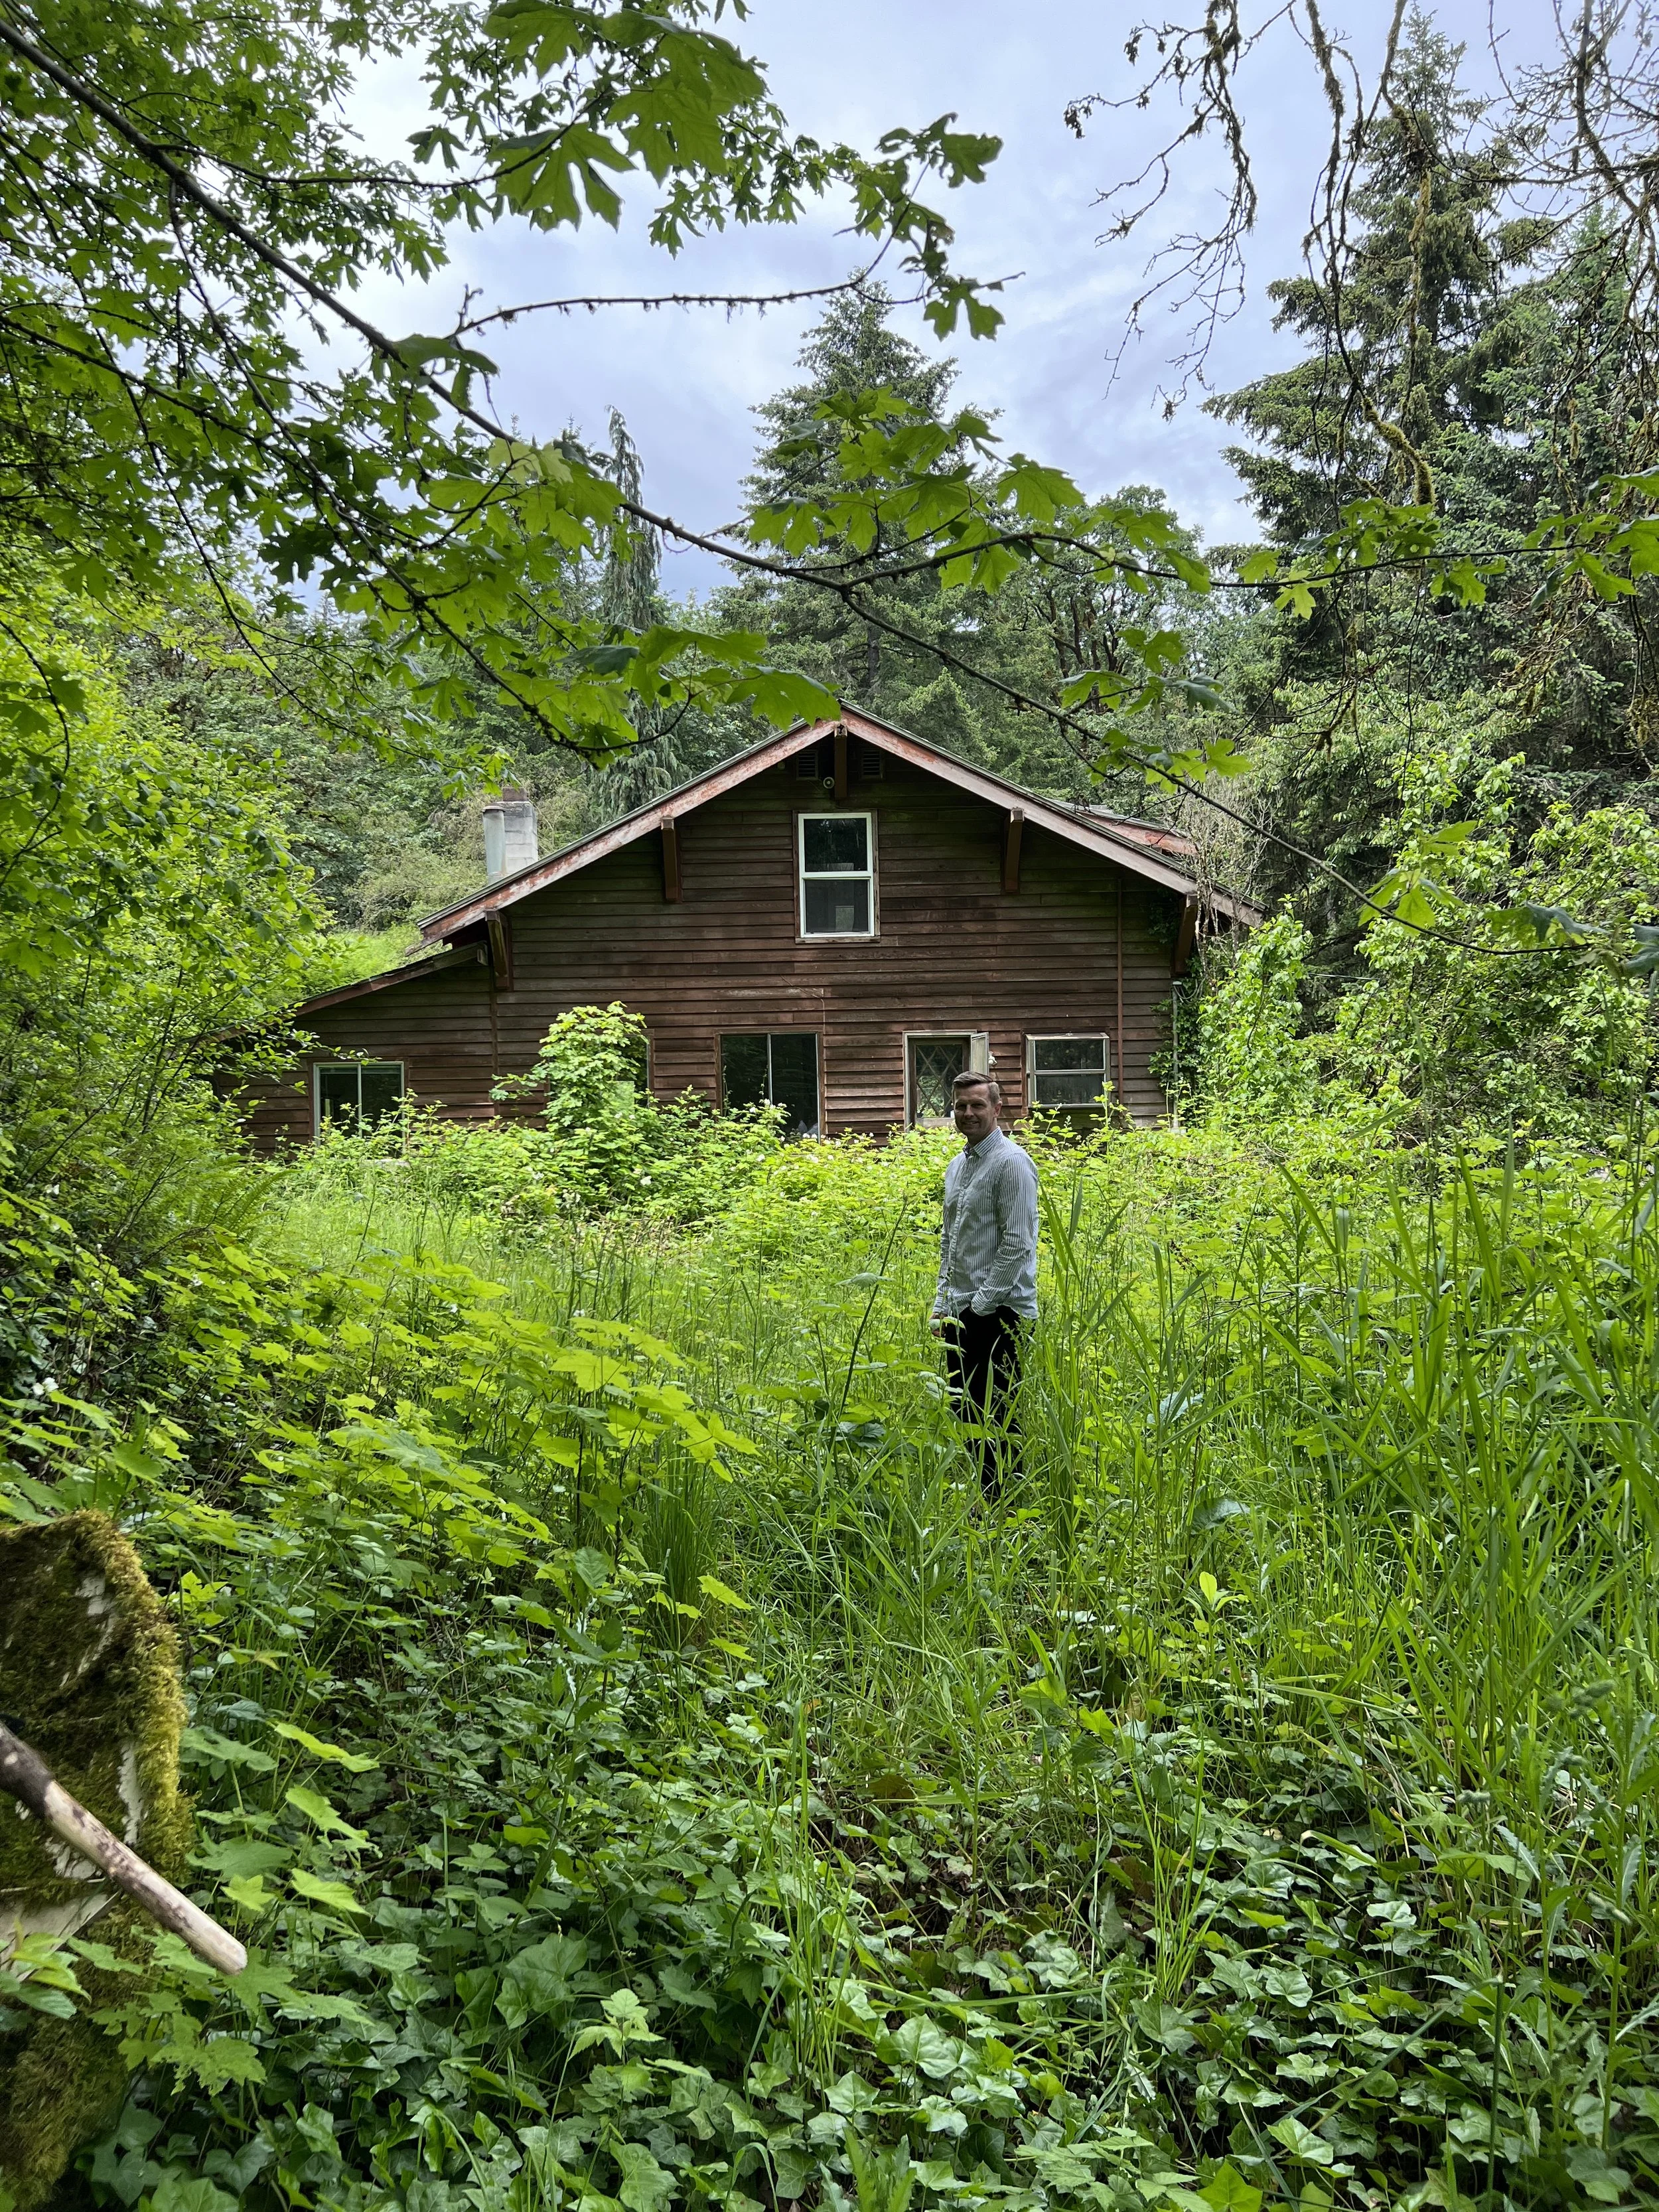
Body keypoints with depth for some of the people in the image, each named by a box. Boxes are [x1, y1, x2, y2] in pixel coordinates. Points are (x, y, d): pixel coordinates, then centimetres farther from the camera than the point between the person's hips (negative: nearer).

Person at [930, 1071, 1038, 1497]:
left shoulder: (1011, 1163, -11)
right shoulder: (956, 1166, 15)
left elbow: (1018, 1244, -17)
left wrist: (981, 1303, -16)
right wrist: (943, 1302, 14)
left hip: (998, 1313, -9)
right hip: (960, 1314, 9)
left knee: (996, 1417, -4)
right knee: (965, 1411, 13)